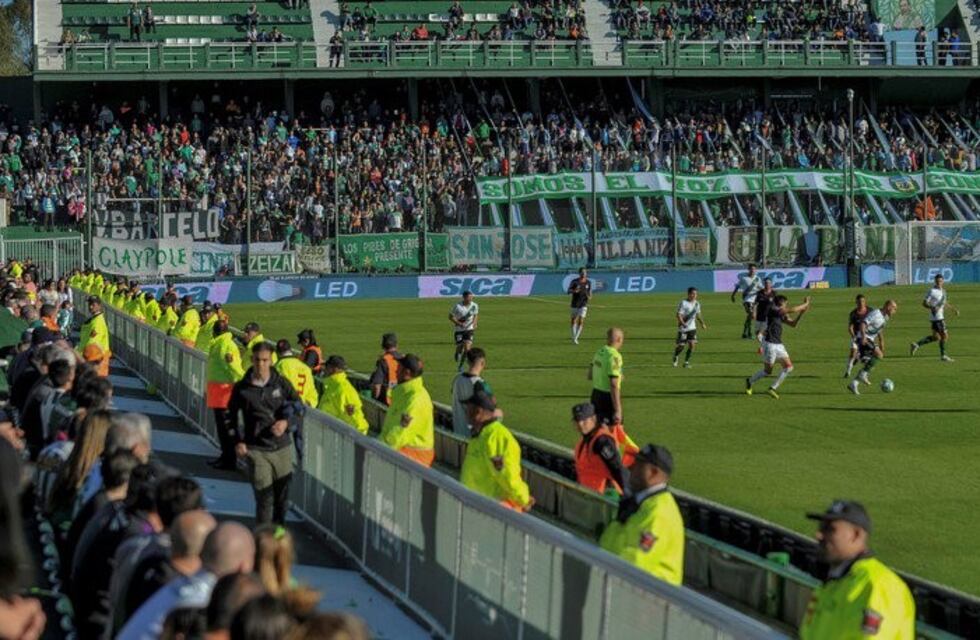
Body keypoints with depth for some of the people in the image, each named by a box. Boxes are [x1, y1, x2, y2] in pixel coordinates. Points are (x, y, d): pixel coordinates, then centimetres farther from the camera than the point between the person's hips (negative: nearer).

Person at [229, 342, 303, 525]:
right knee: (264, 497, -9)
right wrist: (237, 441, -1)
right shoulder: (241, 388, -1)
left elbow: (297, 404, 2)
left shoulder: (281, 383, 1)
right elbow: (231, 415, 9)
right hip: (256, 450, -2)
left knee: (282, 497, 11)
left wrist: (286, 421, -17)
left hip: (282, 448, 2)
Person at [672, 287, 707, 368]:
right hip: (683, 328, -5)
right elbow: (679, 315, -20)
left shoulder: (697, 303, 4)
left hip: (692, 328, 5)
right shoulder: (683, 303, -16)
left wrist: (702, 323, 12)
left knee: (692, 345, -8)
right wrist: (683, 324, -34)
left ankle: (686, 362, 2)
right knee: (681, 346, 1)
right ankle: (676, 356, 33)